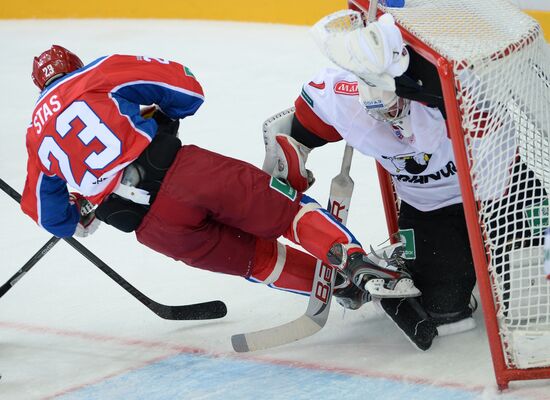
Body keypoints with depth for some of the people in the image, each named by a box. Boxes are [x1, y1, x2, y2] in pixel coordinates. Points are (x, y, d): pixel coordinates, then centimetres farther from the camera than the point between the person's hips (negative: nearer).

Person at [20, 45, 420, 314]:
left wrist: (84, 217, 46)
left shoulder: (37, 137, 20)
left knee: (259, 258, 18)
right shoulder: (97, 74, 12)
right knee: (287, 208, 8)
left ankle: (343, 284, 7)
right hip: (178, 170, -2)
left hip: (153, 227, 2)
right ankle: (352, 258, -13)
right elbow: (186, 89, 8)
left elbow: (51, 217, 24)